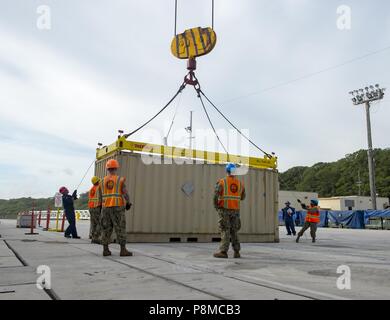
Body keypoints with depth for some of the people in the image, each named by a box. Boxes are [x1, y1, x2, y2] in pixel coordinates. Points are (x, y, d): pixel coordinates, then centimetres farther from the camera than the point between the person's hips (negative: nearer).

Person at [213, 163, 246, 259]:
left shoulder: (222, 182, -6)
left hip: (224, 209, -4)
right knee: (234, 231, 11)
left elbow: (215, 195, -14)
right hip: (235, 210, 4)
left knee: (225, 231, -3)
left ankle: (223, 252, -7)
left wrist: (216, 206, 1)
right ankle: (236, 252, 10)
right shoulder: (240, 183, 7)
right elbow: (242, 197, 17)